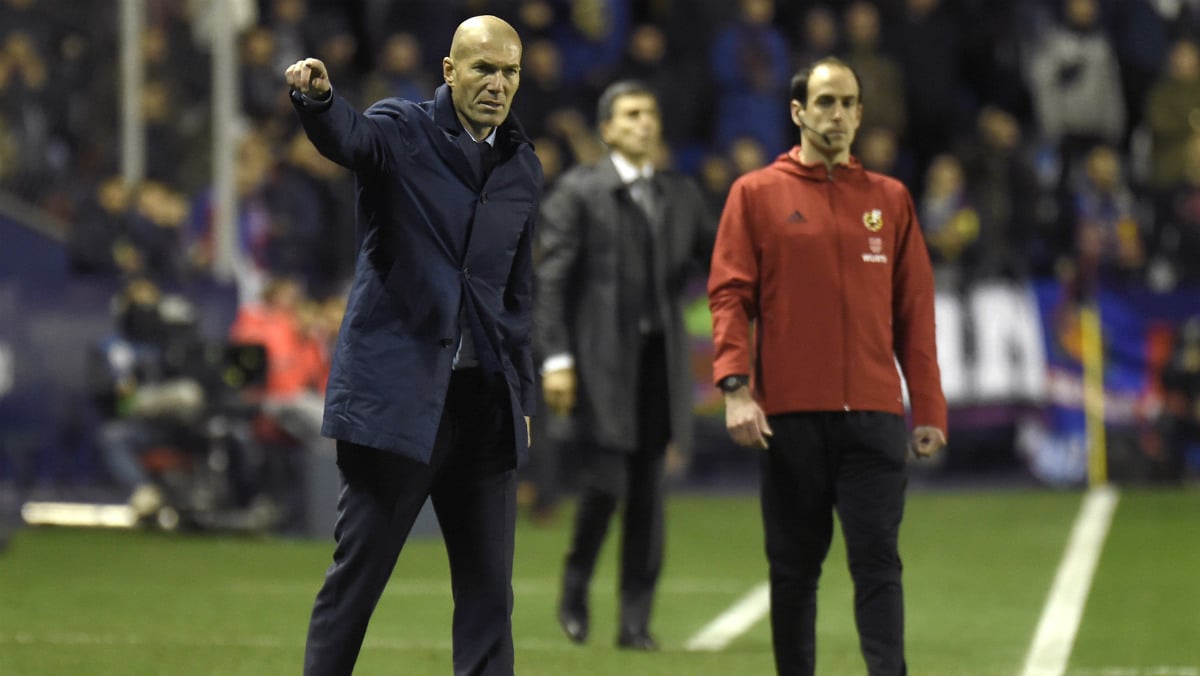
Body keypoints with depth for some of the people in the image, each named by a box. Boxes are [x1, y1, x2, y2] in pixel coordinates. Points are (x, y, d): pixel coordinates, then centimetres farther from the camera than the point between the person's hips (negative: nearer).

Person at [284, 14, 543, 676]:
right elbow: (347, 136, -28)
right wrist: (318, 98, -50)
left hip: (485, 399, 5)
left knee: (488, 585, 6)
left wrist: (522, 395, 15)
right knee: (357, 571, -2)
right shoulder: (403, 132, -4)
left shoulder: (522, 168, 11)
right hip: (396, 391, -5)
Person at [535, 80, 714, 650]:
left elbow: (716, 261, 17)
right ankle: (575, 586, 15)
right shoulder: (579, 192, 1)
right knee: (605, 481, -10)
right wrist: (556, 358, -12)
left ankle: (636, 619, 9)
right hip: (601, 360, -4)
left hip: (661, 356, 4)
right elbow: (551, 279, -3)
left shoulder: (681, 194, 15)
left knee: (648, 490, 3)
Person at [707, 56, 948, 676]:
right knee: (794, 566, 4)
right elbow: (730, 295, 1)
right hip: (790, 415, -1)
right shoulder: (756, 194, 6)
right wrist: (735, 387, -12)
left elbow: (914, 311, 12)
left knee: (877, 560, -7)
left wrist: (928, 409, 6)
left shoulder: (889, 199, 12)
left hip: (873, 414, 1)